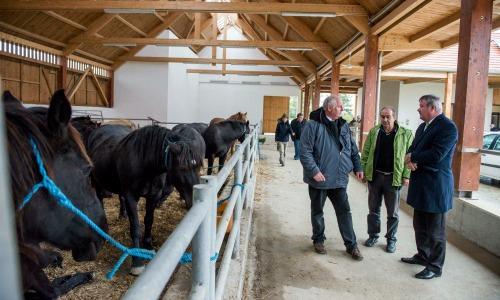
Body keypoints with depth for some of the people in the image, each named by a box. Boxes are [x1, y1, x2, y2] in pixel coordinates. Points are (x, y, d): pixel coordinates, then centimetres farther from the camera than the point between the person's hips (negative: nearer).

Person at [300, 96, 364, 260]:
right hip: (319, 178, -4)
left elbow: (353, 149, 16)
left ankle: (351, 245, 19)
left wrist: (357, 167, 11)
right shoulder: (313, 125, -12)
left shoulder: (343, 126, 8)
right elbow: (305, 151, -16)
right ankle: (318, 240, 31)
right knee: (317, 211, 12)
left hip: (339, 178, 5)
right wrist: (314, 171, -21)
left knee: (344, 211, 8)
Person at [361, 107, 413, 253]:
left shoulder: (405, 134, -4)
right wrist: (362, 170, -1)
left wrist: (406, 176, -10)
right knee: (373, 209, 13)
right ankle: (373, 235, 28)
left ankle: (391, 239, 24)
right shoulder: (374, 132, 4)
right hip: (374, 175, 2)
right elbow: (366, 152, 6)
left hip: (393, 178, -2)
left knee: (393, 212, 9)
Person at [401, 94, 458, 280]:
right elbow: (413, 148, 14)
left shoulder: (448, 127, -15)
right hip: (420, 184, 9)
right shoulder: (422, 127, 13)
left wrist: (412, 158, -9)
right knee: (420, 226, 19)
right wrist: (410, 160, -9)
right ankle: (422, 255, 36)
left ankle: (435, 267, 16)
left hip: (436, 186, -9)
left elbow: (436, 155, -24)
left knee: (435, 231, 3)